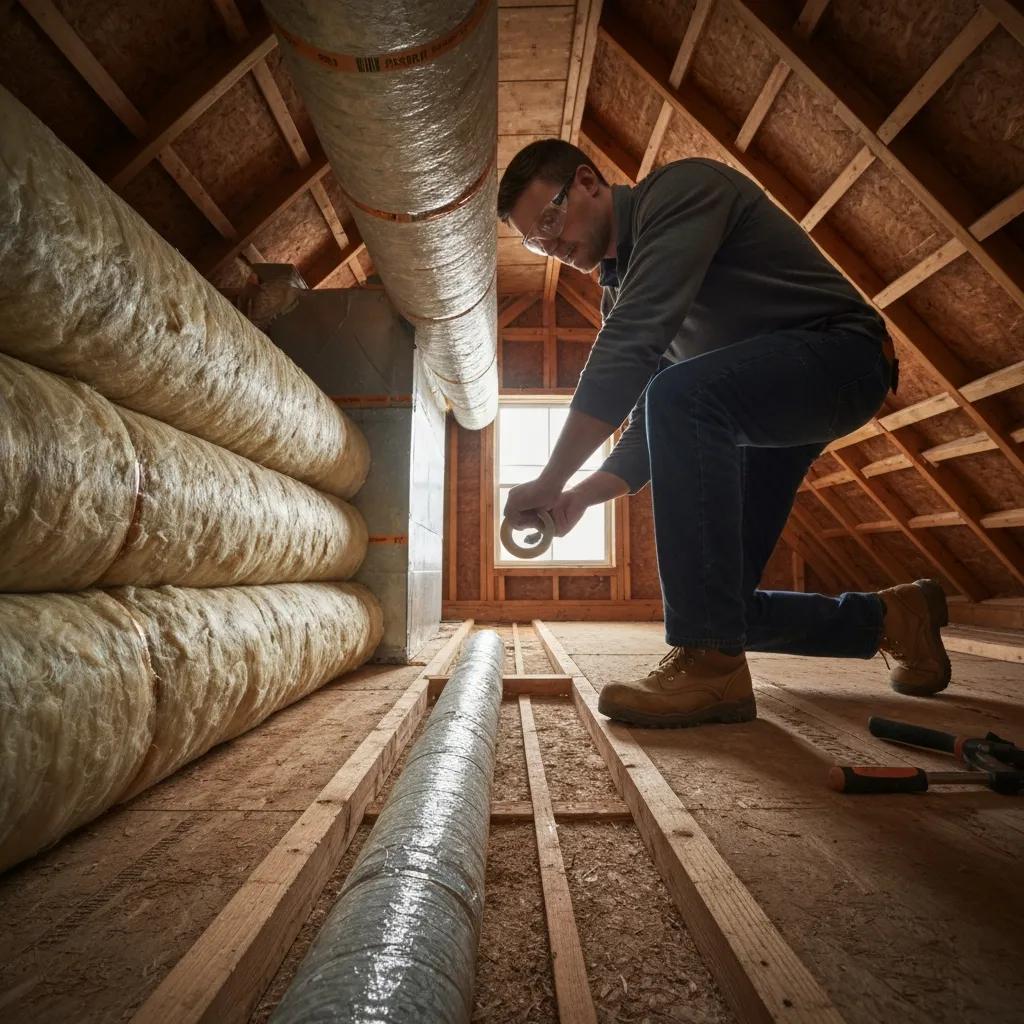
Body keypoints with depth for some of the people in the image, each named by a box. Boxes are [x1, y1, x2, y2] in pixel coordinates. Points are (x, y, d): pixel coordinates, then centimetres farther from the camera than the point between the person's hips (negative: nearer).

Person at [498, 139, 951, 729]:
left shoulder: (682, 188, -12)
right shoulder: (619, 286, 12)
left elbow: (629, 348, -29)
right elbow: (651, 423, 7)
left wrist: (552, 480, -29)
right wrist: (581, 496, -9)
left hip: (840, 352, -8)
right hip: (756, 407, 8)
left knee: (683, 395, -37)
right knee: (716, 599, 1)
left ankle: (712, 665, -31)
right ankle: (890, 618, 22)